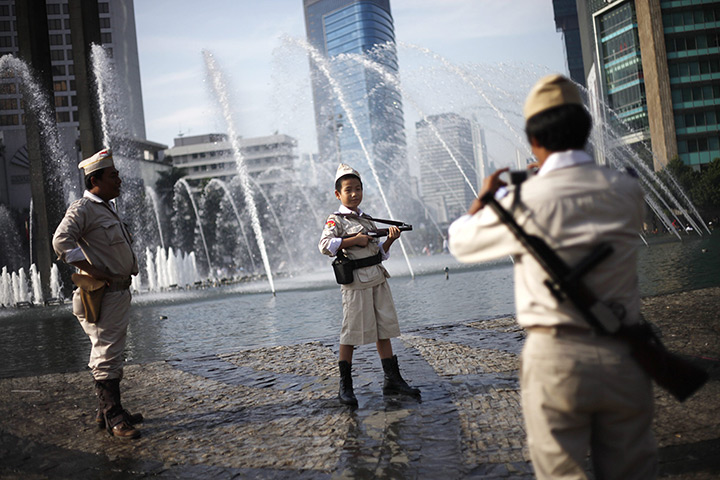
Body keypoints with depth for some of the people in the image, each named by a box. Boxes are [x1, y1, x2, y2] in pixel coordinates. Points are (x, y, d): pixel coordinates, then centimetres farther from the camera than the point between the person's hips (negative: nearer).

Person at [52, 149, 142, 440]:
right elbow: (61, 241, -24)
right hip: (103, 295, -10)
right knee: (107, 355, -6)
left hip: (119, 292, 10)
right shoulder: (83, 209, -11)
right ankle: (113, 417, 1)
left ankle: (107, 412, 25)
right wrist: (91, 270, -24)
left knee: (110, 354, 15)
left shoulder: (106, 209, 19)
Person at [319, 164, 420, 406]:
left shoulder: (367, 220, 18)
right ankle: (345, 386, 9)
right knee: (352, 331, -2)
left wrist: (390, 239, 2)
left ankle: (392, 379, 16)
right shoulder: (336, 219, -2)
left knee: (383, 329, 9)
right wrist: (355, 240, -17)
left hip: (378, 278, 7)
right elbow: (325, 245, -18)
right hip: (356, 280, -7)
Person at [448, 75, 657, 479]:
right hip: (624, 358, 4)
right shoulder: (626, 191, -2)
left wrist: (485, 196, 20)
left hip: (556, 358, -3)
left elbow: (460, 242, 2)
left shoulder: (524, 202, -13)